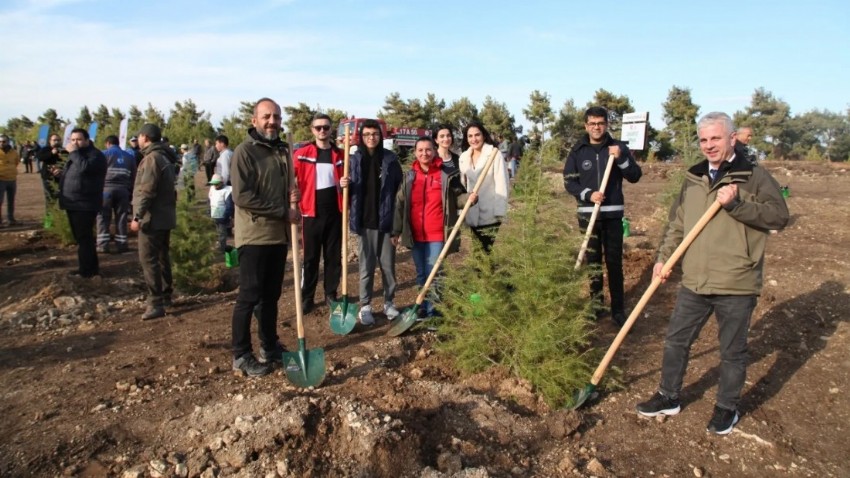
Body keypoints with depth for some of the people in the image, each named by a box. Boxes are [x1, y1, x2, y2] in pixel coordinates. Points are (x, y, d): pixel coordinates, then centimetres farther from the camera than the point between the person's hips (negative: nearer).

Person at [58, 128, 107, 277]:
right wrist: (61, 174, 10)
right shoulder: (75, 155, 18)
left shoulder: (95, 155, -10)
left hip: (85, 204, -10)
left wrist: (74, 152, -21)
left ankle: (86, 270, -2)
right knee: (81, 238, 14)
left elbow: (85, 167, -30)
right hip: (73, 203, 10)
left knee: (84, 238, -7)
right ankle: (91, 268, 23)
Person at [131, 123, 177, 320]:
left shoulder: (152, 158, -15)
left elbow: (146, 191, -22)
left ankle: (156, 303, -11)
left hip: (152, 218, -10)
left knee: (148, 258, -9)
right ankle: (166, 296, 25)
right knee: (162, 256, 16)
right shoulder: (164, 157, 16)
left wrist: (138, 217, -22)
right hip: (164, 216, 10)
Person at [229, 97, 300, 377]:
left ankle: (269, 347, 26)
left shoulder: (282, 151, 13)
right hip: (254, 236, -7)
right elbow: (242, 197, -19)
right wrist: (283, 211, -17)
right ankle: (241, 356, 10)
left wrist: (294, 195, -2)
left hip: (279, 234, 7)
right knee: (249, 296, -1)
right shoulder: (245, 151, -10)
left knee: (271, 295, 15)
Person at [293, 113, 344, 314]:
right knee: (310, 257, 5)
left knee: (334, 256, 9)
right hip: (312, 213, -2)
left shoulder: (340, 155, 7)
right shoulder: (302, 154, -2)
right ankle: (306, 297, 14)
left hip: (335, 213, 3)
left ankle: (331, 294, 22)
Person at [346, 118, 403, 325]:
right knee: (366, 266, 8)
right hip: (365, 221, 0)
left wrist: (397, 213, -3)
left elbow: (399, 187, 5)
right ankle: (365, 305, 16)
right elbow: (349, 190, 10)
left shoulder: (390, 158, 1)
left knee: (388, 265, 8)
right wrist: (344, 186, -13)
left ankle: (389, 302, 23)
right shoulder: (354, 159, 3)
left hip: (387, 220, 0)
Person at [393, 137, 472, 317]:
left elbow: (458, 198, 3)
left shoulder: (447, 174, -5)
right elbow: (400, 204, 8)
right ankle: (423, 309, 29)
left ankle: (433, 312, 7)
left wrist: (469, 198, -20)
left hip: (437, 235, -4)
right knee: (421, 274, 16)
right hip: (416, 235, 4)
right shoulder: (409, 176, 6)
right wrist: (396, 231, 7)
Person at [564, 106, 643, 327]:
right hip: (588, 214, 1)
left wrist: (621, 158, -18)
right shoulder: (578, 151, 2)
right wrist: (588, 194, -16)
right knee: (592, 262, 8)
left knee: (614, 262, 1)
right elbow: (569, 181, 1)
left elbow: (635, 176, -2)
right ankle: (596, 305, 20)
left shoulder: (618, 147, 2)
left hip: (613, 214, 0)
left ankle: (618, 309, 8)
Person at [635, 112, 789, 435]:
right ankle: (668, 398, 31)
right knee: (675, 341, 14)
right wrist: (663, 258, 5)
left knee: (732, 351, 11)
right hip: (694, 282, 5)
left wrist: (735, 204, -24)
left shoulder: (754, 177, -5)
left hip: (736, 285, -5)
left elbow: (779, 215, -16)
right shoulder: (693, 179, 10)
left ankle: (727, 408, 30)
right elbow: (676, 224, 14)